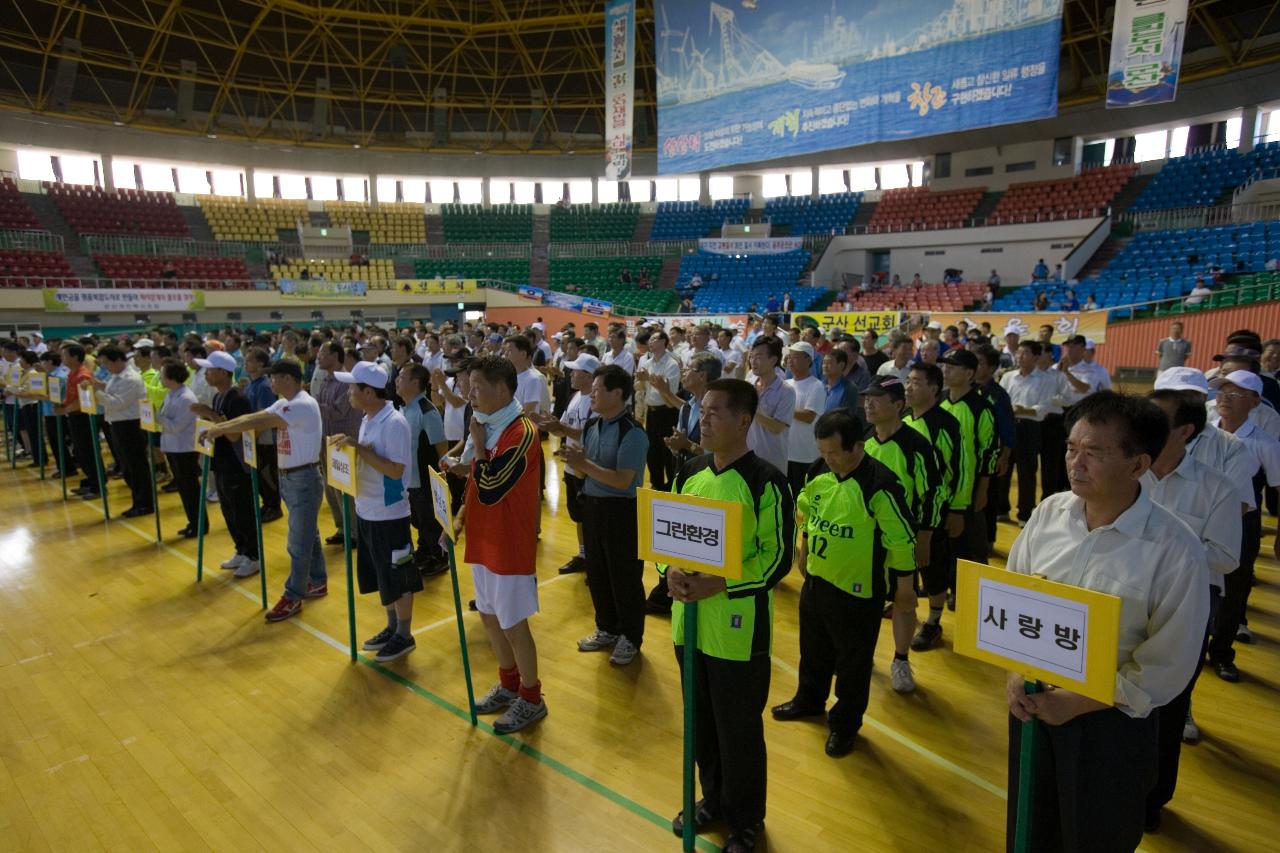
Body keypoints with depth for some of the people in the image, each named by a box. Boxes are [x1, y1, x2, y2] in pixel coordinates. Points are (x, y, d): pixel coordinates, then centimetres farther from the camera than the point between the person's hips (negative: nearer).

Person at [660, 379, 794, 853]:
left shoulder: (766, 483, -16)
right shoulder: (689, 474, 3)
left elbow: (778, 559, -15)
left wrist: (717, 584, -23)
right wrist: (670, 573, -9)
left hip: (739, 628, -6)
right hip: (690, 621, 6)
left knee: (739, 730, 11)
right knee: (701, 721, 21)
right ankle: (713, 798, 45)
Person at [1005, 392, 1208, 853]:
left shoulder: (1177, 552, -21)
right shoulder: (1048, 513, -9)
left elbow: (1166, 666, -15)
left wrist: (1076, 703, -16)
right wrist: (1014, 673, -9)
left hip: (1110, 721, -3)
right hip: (1031, 702, 4)